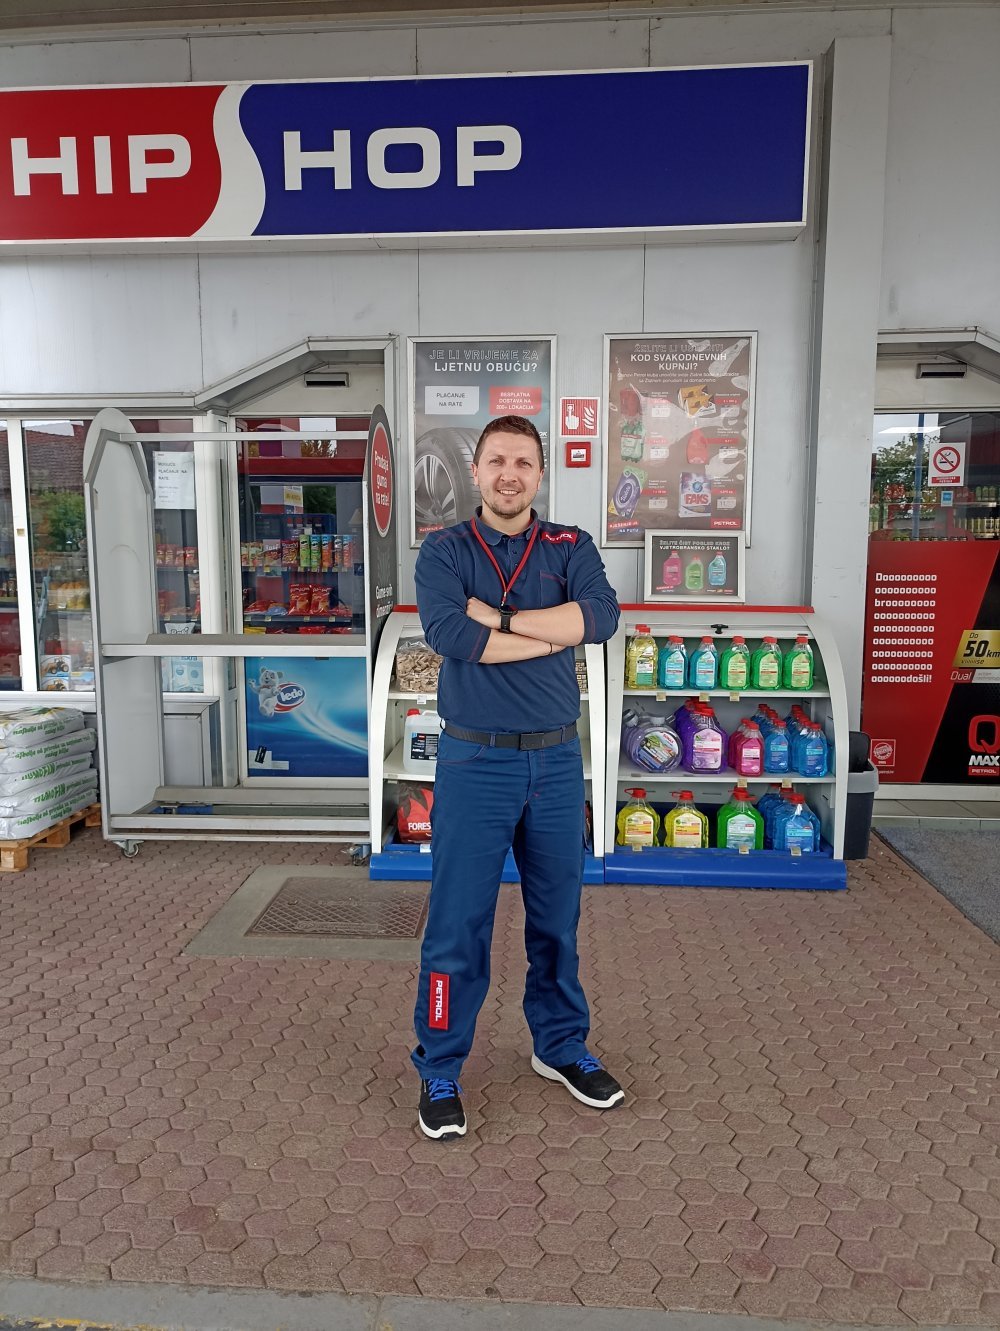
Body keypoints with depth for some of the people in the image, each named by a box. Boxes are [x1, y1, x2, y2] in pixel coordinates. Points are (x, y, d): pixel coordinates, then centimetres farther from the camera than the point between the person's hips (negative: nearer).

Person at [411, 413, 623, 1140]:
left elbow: (602, 616, -16)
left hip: (557, 760, 3)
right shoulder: (444, 551, -1)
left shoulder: (571, 548, 5)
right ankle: (439, 1070, 23)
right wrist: (554, 634, -14)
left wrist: (495, 615, -17)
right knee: (458, 923, 5)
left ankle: (562, 1045, 37)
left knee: (557, 916, 17)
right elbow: (450, 634, -20)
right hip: (476, 761, -2)